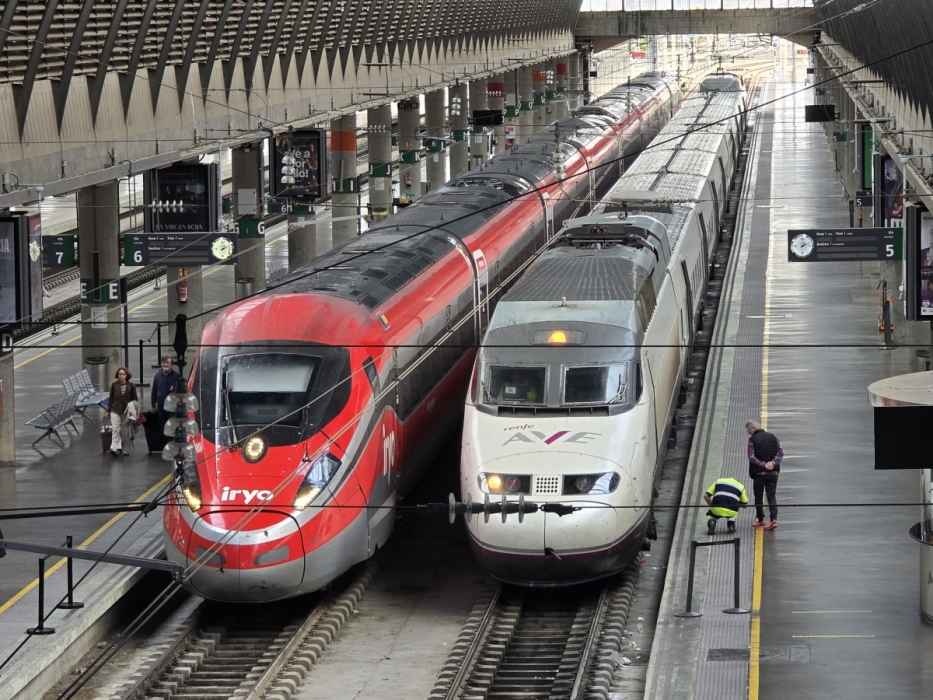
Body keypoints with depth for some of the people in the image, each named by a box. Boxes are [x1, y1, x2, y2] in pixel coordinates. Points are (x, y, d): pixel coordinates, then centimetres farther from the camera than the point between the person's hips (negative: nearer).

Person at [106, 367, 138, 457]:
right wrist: (108, 411, 7)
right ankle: (114, 448, -18)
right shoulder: (114, 385, 2)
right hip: (115, 410, -1)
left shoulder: (131, 386, 0)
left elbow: (135, 399, 6)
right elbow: (111, 398, 8)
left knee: (124, 431, 7)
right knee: (116, 430, -11)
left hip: (126, 412, 1)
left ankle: (120, 448, 18)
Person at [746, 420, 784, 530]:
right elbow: (780, 453, 0)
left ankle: (760, 520, 17)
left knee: (758, 497, 10)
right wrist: (773, 463, -11)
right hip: (773, 472, 4)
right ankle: (773, 519, -10)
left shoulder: (752, 440, -8)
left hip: (759, 473, -4)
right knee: (772, 496, 4)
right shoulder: (773, 437, 6)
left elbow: (752, 457, -16)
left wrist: (763, 464, -15)